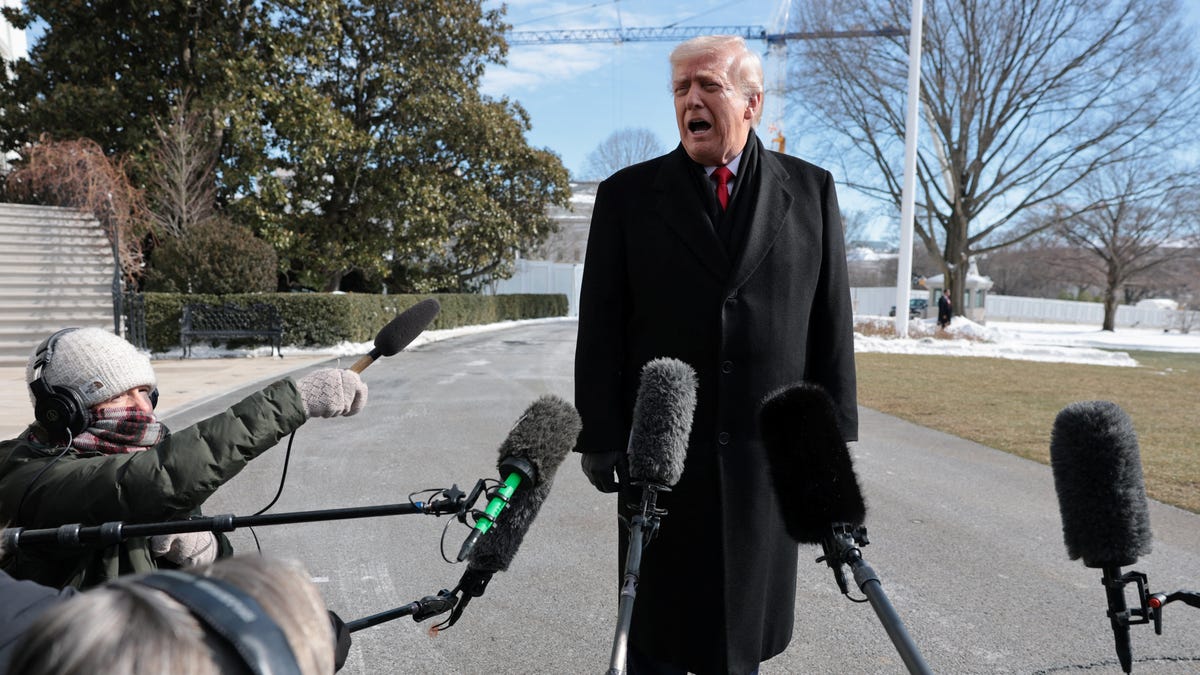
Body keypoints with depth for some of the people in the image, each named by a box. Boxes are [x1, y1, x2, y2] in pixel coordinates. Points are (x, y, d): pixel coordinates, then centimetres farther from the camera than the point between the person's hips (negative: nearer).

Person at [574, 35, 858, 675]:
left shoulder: (810, 191, 4)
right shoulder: (627, 195, 1)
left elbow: (832, 325, 4)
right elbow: (600, 328, 0)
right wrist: (601, 438, -4)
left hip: (769, 451, 1)